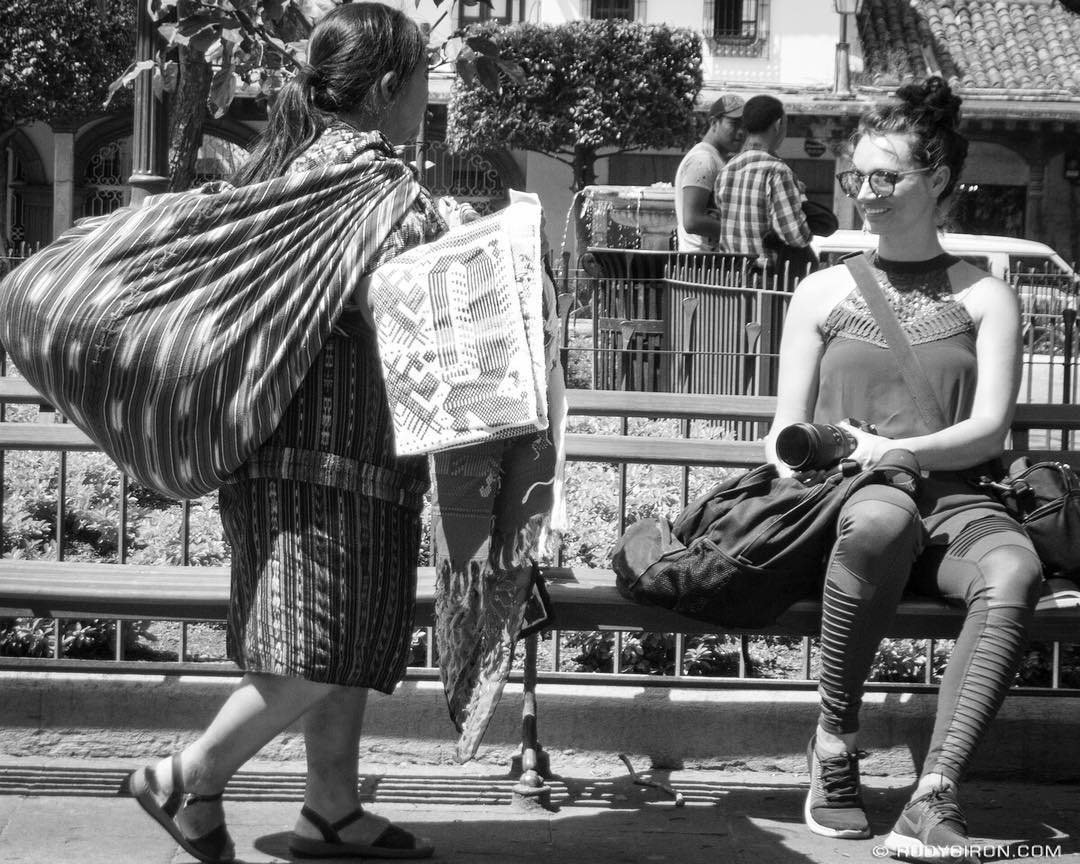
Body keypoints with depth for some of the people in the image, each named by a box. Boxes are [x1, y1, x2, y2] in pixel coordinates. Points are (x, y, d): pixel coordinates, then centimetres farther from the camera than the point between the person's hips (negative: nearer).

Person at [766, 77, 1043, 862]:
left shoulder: (985, 297, 15)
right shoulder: (825, 291, 18)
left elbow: (988, 430, 3)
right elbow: (787, 430, 16)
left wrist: (897, 450, -15)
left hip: (954, 502, 1)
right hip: (847, 501, 0)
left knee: (1014, 567, -36)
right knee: (883, 517, -40)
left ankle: (935, 797, -41)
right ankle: (835, 741, -24)